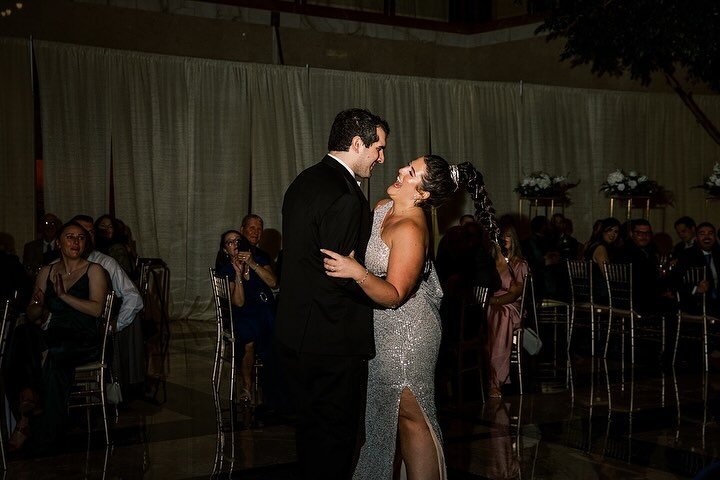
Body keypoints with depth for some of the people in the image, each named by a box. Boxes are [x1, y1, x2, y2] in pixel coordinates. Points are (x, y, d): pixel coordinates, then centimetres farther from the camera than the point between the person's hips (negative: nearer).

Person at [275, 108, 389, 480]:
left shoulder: (303, 183, 10)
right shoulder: (345, 197, -20)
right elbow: (345, 277, -22)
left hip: (295, 334, 9)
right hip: (333, 342, -9)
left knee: (311, 428, 20)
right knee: (337, 435, 3)